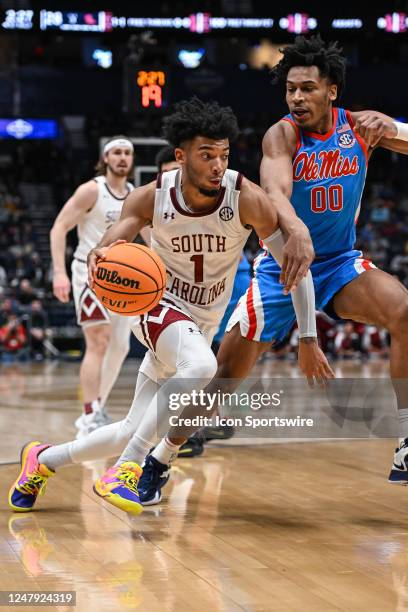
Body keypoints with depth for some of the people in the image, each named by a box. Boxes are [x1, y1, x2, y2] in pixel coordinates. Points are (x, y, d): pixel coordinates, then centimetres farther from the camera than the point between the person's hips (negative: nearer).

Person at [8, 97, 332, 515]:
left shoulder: (247, 199, -19)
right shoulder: (152, 197, -16)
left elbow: (295, 265, -15)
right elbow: (107, 248, -18)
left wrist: (308, 340, -19)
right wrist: (99, 257, -45)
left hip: (201, 325, 3)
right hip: (161, 305, -3)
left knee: (131, 433, 5)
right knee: (201, 365, -37)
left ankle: (43, 460, 28)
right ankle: (127, 469, -26)